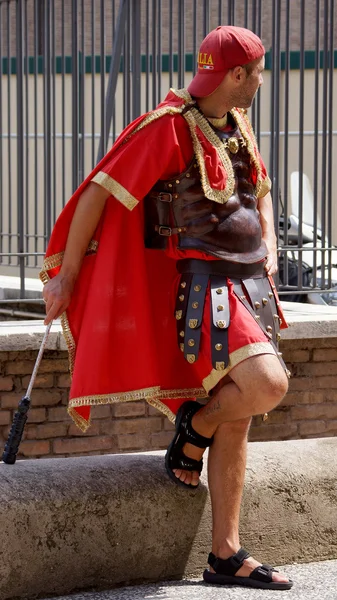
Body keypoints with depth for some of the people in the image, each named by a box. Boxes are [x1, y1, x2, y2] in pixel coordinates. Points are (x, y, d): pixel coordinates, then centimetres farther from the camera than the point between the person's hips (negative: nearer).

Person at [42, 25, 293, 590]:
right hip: (204, 284, -9)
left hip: (248, 283, 9)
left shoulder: (237, 126, 14)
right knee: (267, 384, -27)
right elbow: (98, 193, -11)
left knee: (237, 420, 7)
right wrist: (65, 276, -8)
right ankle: (193, 428, 5)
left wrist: (269, 251, 13)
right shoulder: (169, 128, -13)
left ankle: (226, 555, 12)